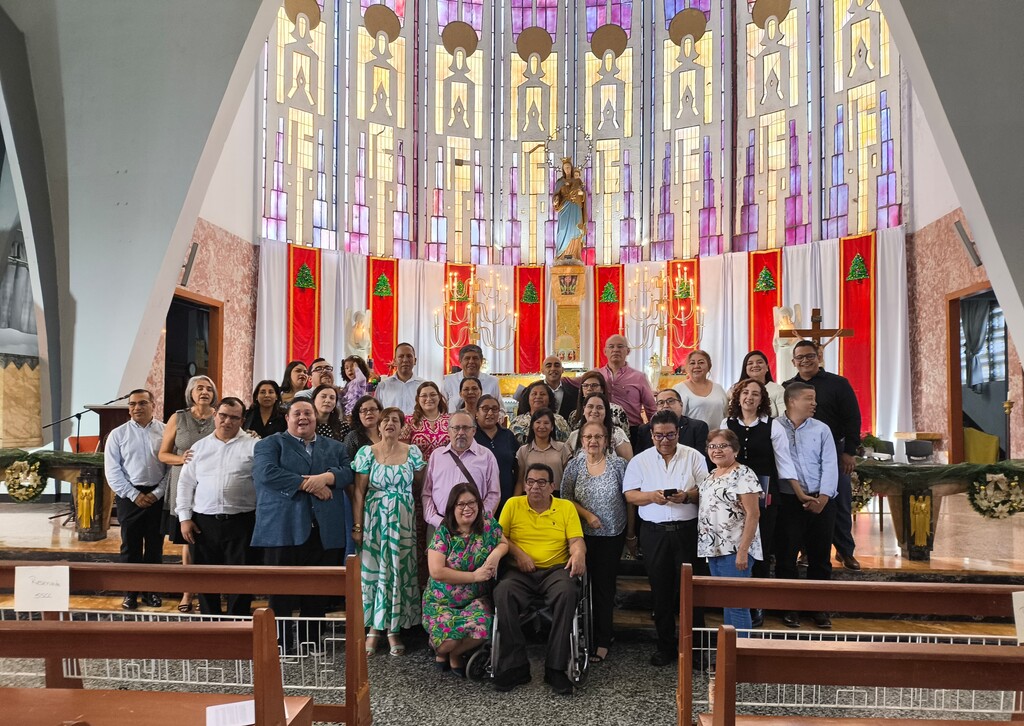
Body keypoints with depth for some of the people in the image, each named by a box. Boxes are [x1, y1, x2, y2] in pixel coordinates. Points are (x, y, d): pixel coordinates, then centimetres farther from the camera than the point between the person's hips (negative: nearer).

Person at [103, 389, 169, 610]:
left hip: (158, 497, 0)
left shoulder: (165, 432, 2)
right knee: (130, 546, 5)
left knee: (155, 546, 8)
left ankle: (151, 591, 20)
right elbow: (112, 471, -1)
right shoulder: (118, 434, 3)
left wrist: (157, 493, -8)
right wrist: (134, 495, -9)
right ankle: (130, 592, 16)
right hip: (129, 496, 0)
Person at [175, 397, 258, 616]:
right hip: (203, 522, 3)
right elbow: (186, 483, 12)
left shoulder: (253, 446, 0)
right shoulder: (199, 447, 12)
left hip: (241, 522, -3)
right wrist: (184, 517, 4)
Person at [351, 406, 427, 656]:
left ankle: (395, 629, 14)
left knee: (400, 570, 3)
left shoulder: (412, 452, 2)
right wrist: (357, 526, -5)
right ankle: (374, 629, 13)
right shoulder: (366, 453, -1)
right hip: (374, 519, -1)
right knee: (374, 570, 1)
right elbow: (359, 491, -1)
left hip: (404, 520, 1)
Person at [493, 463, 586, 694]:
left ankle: (556, 667, -23)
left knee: (567, 592, -35)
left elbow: (576, 539, 4)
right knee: (502, 593, -32)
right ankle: (515, 666, -21)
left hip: (555, 570, 0)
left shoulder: (566, 507, 11)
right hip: (520, 572, 0)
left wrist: (579, 554, -19)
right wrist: (518, 553, -9)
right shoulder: (513, 504, 11)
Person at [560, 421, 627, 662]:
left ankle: (602, 641, 13)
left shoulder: (618, 464, -2)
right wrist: (587, 515, -12)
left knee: (605, 586, 3)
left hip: (612, 535, -1)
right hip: (583, 534, 1)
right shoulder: (574, 465, 1)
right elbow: (565, 498, 1)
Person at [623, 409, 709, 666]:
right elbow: (630, 495, 2)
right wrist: (651, 496, -16)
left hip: (688, 530, -1)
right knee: (661, 590, 8)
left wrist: (687, 496, -18)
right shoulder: (640, 460, 6)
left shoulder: (694, 457, 4)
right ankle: (666, 645, 20)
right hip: (654, 532, 1)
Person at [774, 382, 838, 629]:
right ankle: (790, 608, 14)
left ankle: (819, 609, 17)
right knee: (786, 555, 2)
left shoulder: (821, 429, 8)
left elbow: (830, 466, 3)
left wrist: (823, 497, -9)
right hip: (788, 501, -2)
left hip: (821, 500, 3)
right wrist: (800, 494, -10)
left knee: (820, 556, 7)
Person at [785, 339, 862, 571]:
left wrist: (849, 451, -6)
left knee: (840, 503, 5)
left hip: (834, 453, -1)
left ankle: (845, 551, 19)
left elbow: (852, 419, -1)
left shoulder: (838, 384, 1)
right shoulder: (788, 388, 7)